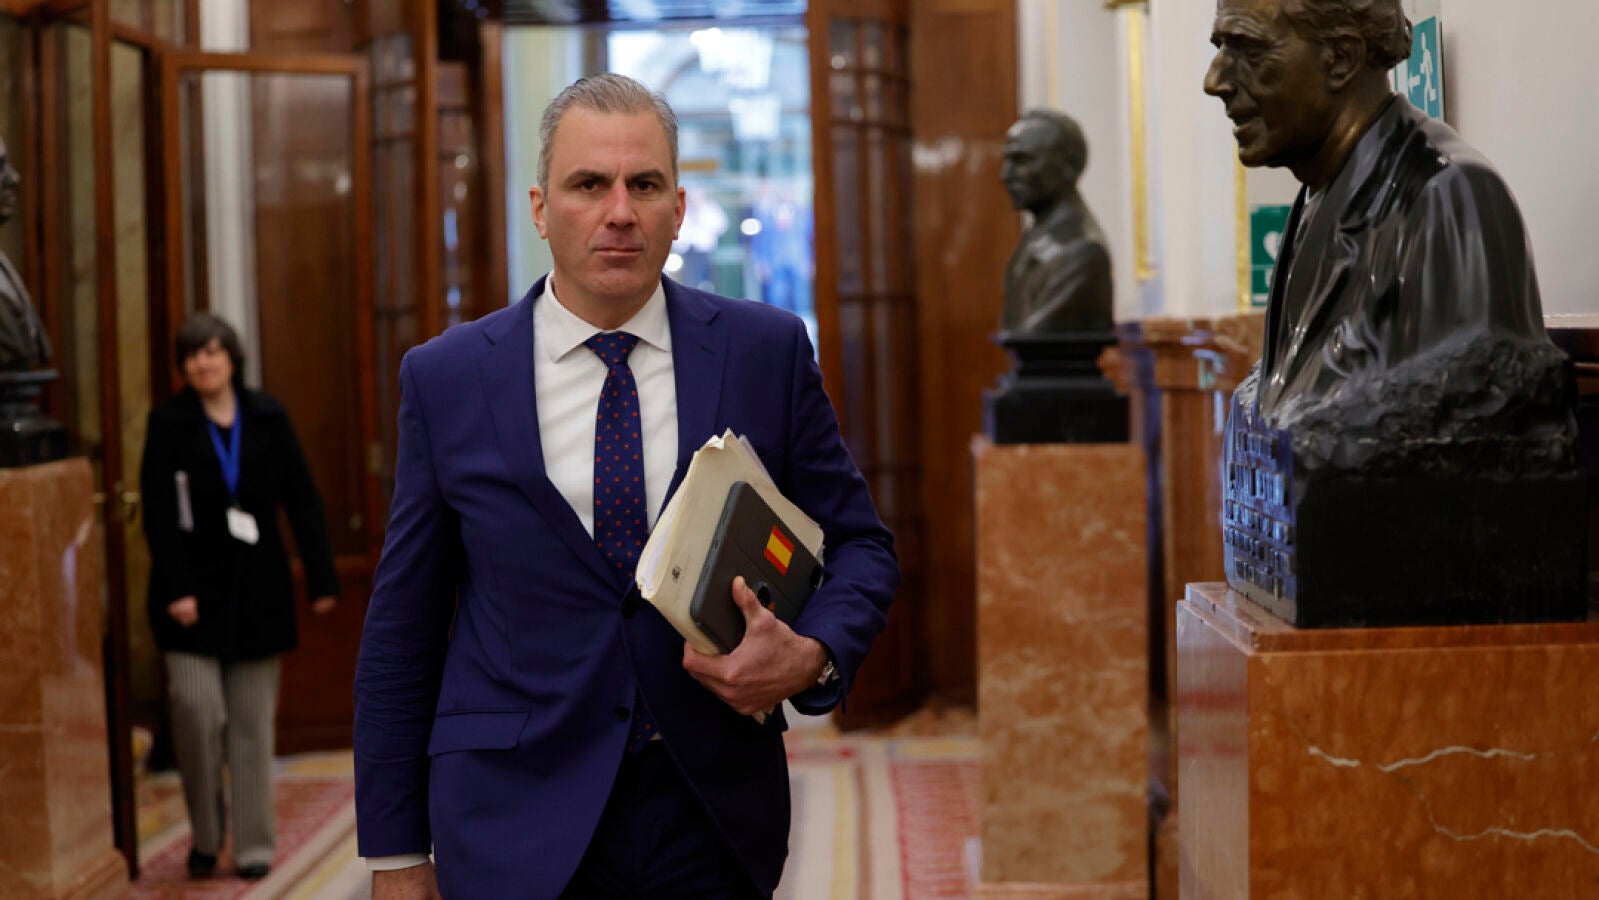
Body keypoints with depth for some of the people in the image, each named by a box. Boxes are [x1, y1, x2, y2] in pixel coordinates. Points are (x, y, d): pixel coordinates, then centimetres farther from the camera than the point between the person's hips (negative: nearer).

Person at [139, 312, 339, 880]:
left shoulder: (267, 419, 5)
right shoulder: (168, 423, -1)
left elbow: (302, 502, 6)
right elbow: (158, 513, -6)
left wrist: (322, 577, 0)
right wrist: (175, 590, -15)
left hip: (258, 592, 2)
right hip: (195, 591, -2)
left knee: (253, 723, 4)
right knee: (197, 710, -11)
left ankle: (255, 846, 12)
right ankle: (204, 837, 9)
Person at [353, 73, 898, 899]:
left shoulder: (767, 350, 0)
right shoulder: (446, 378, -1)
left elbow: (859, 544, 8)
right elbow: (402, 629, 2)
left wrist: (812, 653, -14)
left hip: (716, 824, 1)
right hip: (518, 832, -1)